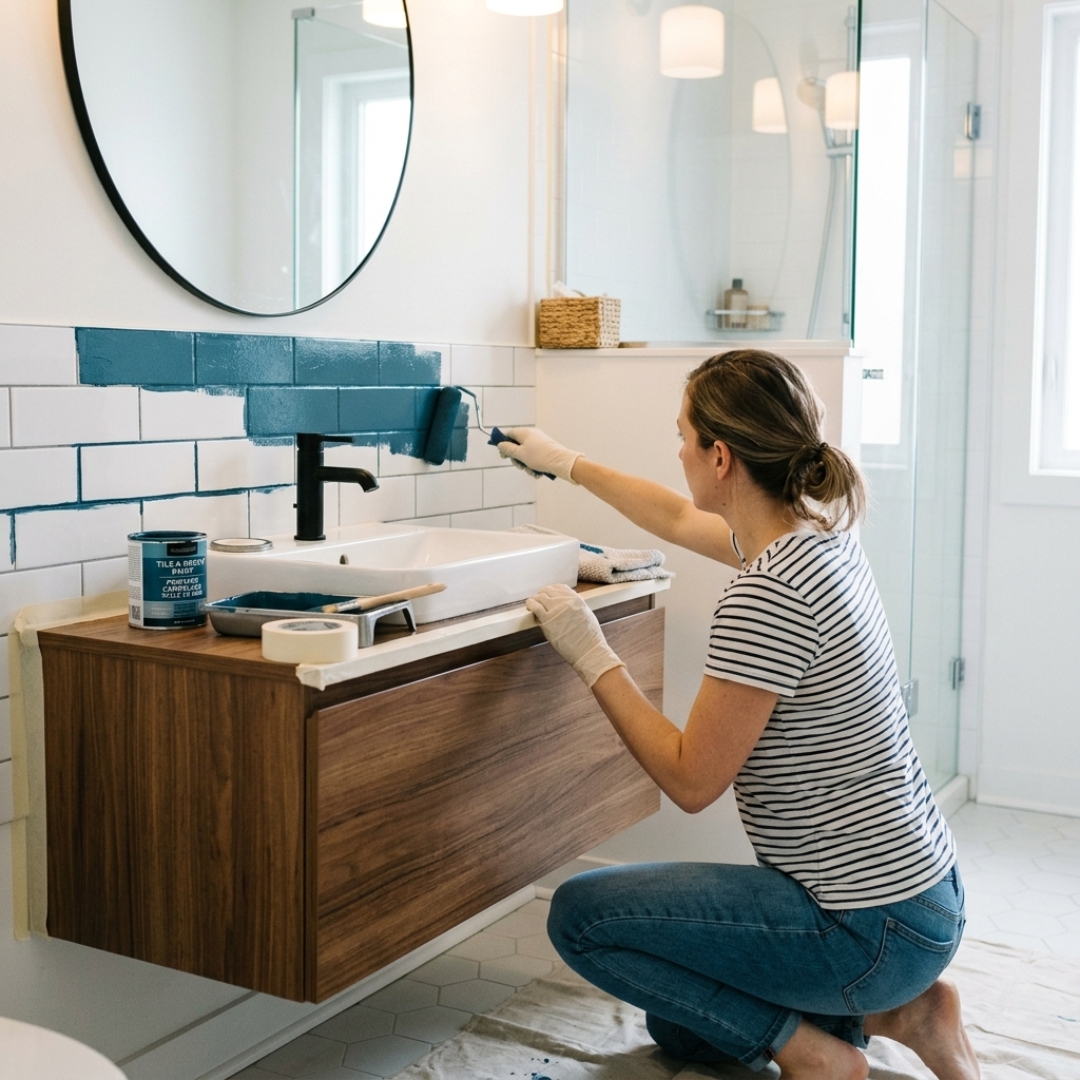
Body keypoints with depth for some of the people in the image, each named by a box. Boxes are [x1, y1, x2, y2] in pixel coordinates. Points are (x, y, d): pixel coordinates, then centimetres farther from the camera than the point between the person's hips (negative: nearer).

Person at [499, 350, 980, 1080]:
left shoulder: (766, 595, -28)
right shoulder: (817, 530, 2)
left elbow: (692, 782, -21)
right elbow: (680, 519, 22)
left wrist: (593, 658, -14)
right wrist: (564, 463, 32)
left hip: (877, 925, -10)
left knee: (580, 915, -6)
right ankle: (899, 1011, 16)